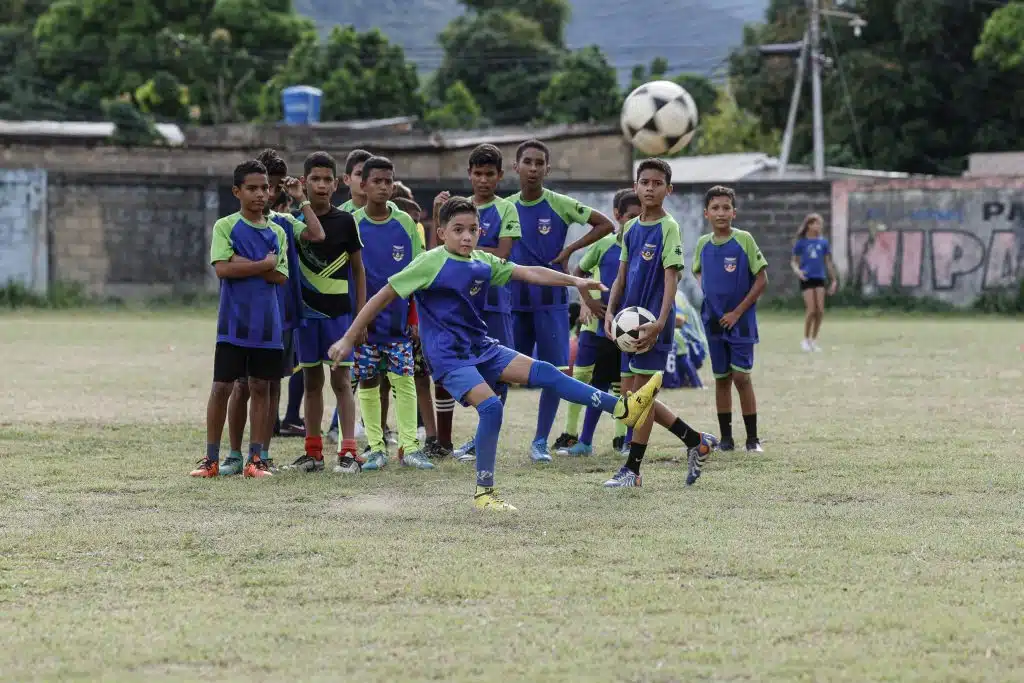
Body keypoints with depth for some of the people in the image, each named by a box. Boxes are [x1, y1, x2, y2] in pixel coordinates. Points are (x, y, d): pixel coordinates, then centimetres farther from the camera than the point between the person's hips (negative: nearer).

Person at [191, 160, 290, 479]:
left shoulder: (277, 232, 9)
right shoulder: (225, 226, -2)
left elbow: (281, 276, -2)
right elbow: (222, 268, -15)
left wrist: (244, 264, -12)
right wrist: (264, 265, -11)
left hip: (267, 325, 3)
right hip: (233, 322, -3)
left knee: (260, 387, 5)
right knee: (222, 387, -2)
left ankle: (257, 458, 10)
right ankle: (211, 458, 4)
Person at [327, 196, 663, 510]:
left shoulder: (483, 263, 8)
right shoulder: (431, 263, -12)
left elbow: (528, 272, 8)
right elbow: (384, 297, -9)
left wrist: (574, 281, -3)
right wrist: (349, 339, -9)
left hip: (482, 348, 7)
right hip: (449, 356, -7)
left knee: (544, 373, -5)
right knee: (491, 405, -24)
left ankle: (621, 408, -7)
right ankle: (484, 493, -14)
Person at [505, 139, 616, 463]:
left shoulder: (560, 205, -4)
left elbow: (606, 224, -3)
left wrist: (569, 250, -8)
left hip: (550, 301, -2)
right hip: (514, 301, 2)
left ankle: (540, 441, 5)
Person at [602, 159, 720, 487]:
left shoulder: (668, 228, -10)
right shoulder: (631, 228, 11)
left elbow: (671, 278, -16)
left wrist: (660, 323, -25)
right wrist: (610, 312, 2)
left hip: (653, 324, -8)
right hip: (631, 323, 8)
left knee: (640, 393, -5)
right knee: (631, 394, 9)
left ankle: (632, 470, 2)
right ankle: (696, 441, 20)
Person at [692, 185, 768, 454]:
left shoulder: (744, 240, -11)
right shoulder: (703, 243, 2)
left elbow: (762, 280, -10)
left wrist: (737, 312, -12)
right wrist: (707, 300, 4)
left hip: (740, 321, -4)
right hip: (714, 321, 4)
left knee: (741, 376, -7)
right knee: (721, 378, 9)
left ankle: (752, 438, 1)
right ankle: (726, 437, 17)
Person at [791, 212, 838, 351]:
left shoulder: (823, 242, 6)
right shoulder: (801, 242, -1)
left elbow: (828, 262, 13)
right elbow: (794, 261, 5)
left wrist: (834, 280, 12)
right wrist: (797, 270, -16)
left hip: (819, 278, 3)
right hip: (806, 279, -3)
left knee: (820, 311, -3)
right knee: (811, 310, -10)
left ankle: (814, 340, 12)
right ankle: (806, 339, 7)